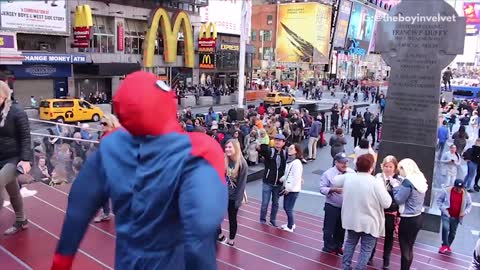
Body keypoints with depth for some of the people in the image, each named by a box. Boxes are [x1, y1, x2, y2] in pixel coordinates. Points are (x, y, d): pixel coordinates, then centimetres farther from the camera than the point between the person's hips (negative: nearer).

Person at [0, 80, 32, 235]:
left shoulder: (16, 112, -12)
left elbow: (25, 137, -14)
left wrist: (25, 159, -22)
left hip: (14, 159, -6)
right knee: (12, 191, 18)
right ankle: (21, 221, 34)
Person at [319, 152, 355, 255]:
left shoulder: (352, 173, -3)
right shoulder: (328, 173, -11)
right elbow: (322, 188, -11)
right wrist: (333, 190, -26)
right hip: (332, 206, -3)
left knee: (341, 228, 19)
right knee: (329, 228, 6)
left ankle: (338, 246, 37)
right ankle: (328, 247, 24)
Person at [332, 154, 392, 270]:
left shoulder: (348, 177, -9)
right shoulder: (376, 183, -24)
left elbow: (334, 181, 11)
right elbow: (387, 203, -16)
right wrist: (384, 189, -1)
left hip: (352, 219, 5)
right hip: (369, 222, -5)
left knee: (350, 242, 24)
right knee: (366, 249, 11)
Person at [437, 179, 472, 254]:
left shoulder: (466, 195, -5)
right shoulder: (447, 191, -12)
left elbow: (469, 205, 9)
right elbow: (439, 200, -2)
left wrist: (465, 212, -7)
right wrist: (443, 209, -12)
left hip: (456, 217, 3)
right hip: (447, 214, -3)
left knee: (452, 233, 13)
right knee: (445, 228, -24)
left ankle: (447, 246, 31)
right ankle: (445, 245, -9)